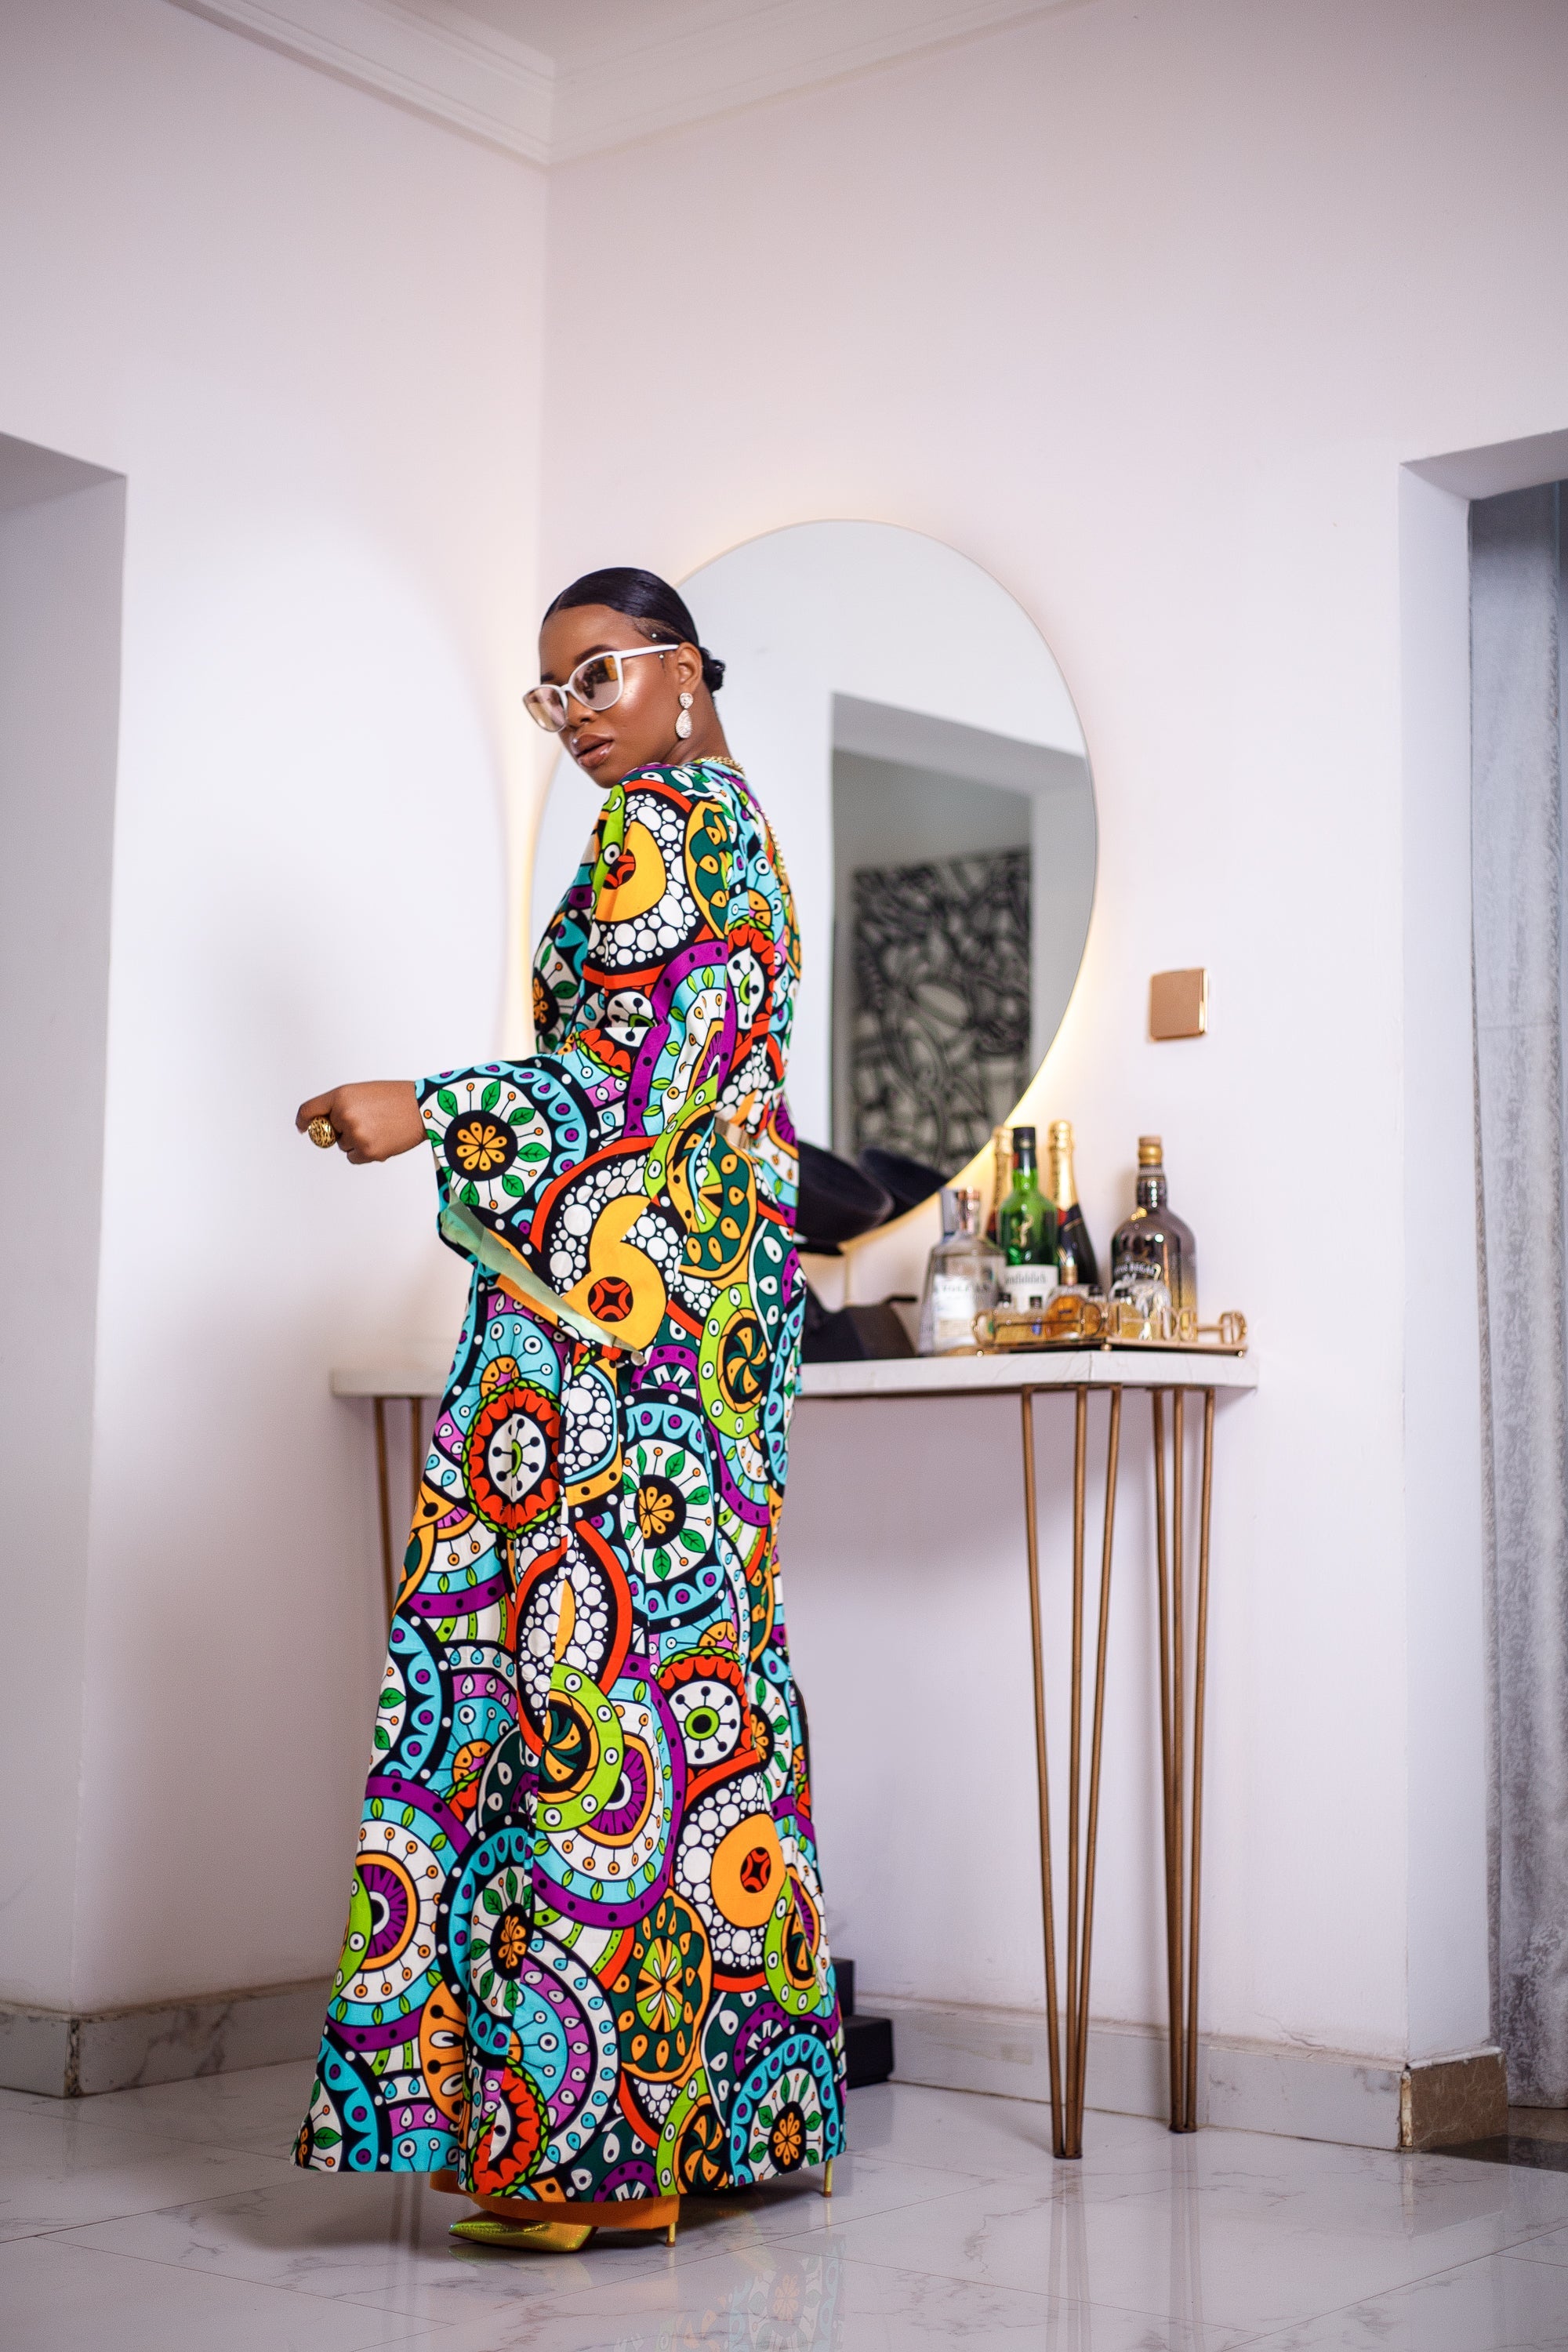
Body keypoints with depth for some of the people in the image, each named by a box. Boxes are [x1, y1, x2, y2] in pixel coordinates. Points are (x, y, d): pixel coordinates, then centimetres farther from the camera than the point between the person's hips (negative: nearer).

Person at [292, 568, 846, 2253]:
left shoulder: (653, 829, -7)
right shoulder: (736, 828, 22)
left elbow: (636, 1081, -17)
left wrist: (429, 1114, -15)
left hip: (608, 1305, -10)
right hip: (716, 1297, 10)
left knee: (588, 1658, -10)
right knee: (698, 1657, 9)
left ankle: (592, 2128, -7)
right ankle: (722, 2106, 14)